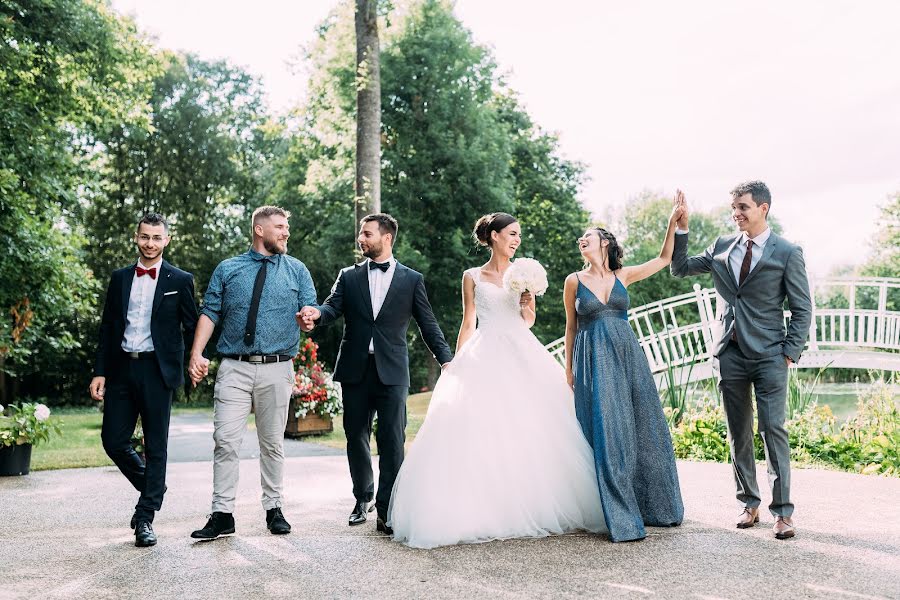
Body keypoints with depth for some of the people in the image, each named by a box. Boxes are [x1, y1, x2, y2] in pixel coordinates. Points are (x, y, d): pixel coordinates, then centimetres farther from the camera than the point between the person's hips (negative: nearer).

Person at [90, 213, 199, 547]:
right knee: (114, 440, 3)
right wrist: (99, 372, 5)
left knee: (156, 446, 1)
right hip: (121, 369, 4)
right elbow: (107, 328, 12)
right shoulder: (120, 278, 12)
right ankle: (151, 488, 28)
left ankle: (146, 518, 10)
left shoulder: (180, 280, 2)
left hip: (157, 370, -3)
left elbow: (191, 327, 4)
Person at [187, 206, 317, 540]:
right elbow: (210, 313, 5)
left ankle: (274, 509, 20)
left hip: (276, 370, 1)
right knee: (226, 442, -6)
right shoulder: (227, 270, 9)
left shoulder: (297, 270, 11)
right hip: (234, 368, -1)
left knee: (272, 443, 8)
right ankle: (222, 515, 1)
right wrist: (197, 354, -8)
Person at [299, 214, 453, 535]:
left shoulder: (412, 279, 6)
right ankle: (363, 499, 29)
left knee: (392, 441, -4)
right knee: (356, 438, 11)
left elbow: (428, 325, 6)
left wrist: (447, 360, -3)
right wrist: (316, 313, -26)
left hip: (392, 372, -2)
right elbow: (332, 307, -2)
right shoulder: (348, 276, 11)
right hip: (355, 370, 2)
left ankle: (386, 509, 5)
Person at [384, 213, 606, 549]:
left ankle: (532, 507, 4)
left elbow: (529, 321, 15)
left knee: (530, 430, -5)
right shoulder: (472, 277, 8)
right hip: (485, 357, -2)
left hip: (522, 355, 2)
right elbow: (468, 324, 8)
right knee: (480, 430, -10)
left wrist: (527, 304, -6)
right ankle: (484, 512, -5)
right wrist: (456, 365, 2)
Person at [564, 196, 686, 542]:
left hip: (628, 357, 3)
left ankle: (654, 507, 21)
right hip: (593, 363, -3)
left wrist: (673, 221, 5)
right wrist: (568, 369, 7)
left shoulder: (623, 276, 8)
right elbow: (571, 327, 8)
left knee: (643, 429, 6)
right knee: (607, 435, -6)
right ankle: (621, 517, -1)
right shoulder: (574, 281, 4)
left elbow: (664, 259, 13)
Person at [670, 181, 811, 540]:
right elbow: (679, 268, 14)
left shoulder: (787, 253, -3)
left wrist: (790, 353, -8)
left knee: (773, 430, -6)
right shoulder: (722, 247, 9)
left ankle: (783, 511, 2)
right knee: (738, 434, 9)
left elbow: (802, 309, -1)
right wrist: (681, 228, 2)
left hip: (769, 356, -4)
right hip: (730, 354, 4)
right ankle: (749, 503, 20)